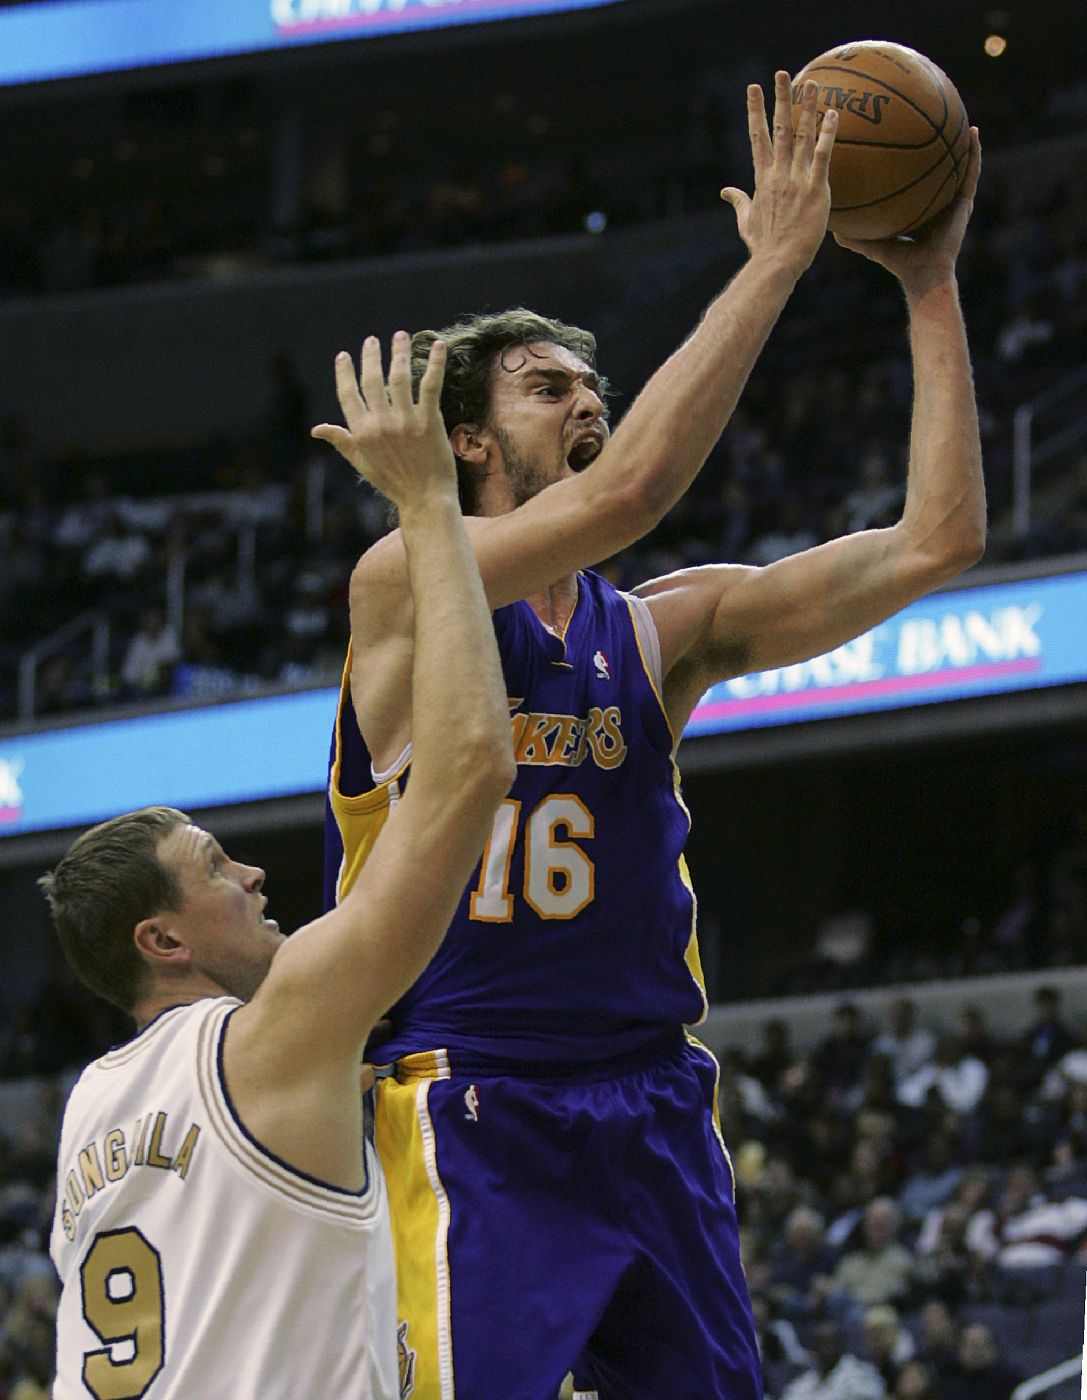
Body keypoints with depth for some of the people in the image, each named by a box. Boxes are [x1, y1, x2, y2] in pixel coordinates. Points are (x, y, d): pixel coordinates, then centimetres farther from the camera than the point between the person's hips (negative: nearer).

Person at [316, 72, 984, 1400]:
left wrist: (930, 291, 1)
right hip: (469, 1123, -6)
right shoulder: (406, 586, -4)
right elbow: (625, 491, -21)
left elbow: (935, 541, 4)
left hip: (652, 1110, 6)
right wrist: (774, 262, -17)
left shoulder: (660, 631, 11)